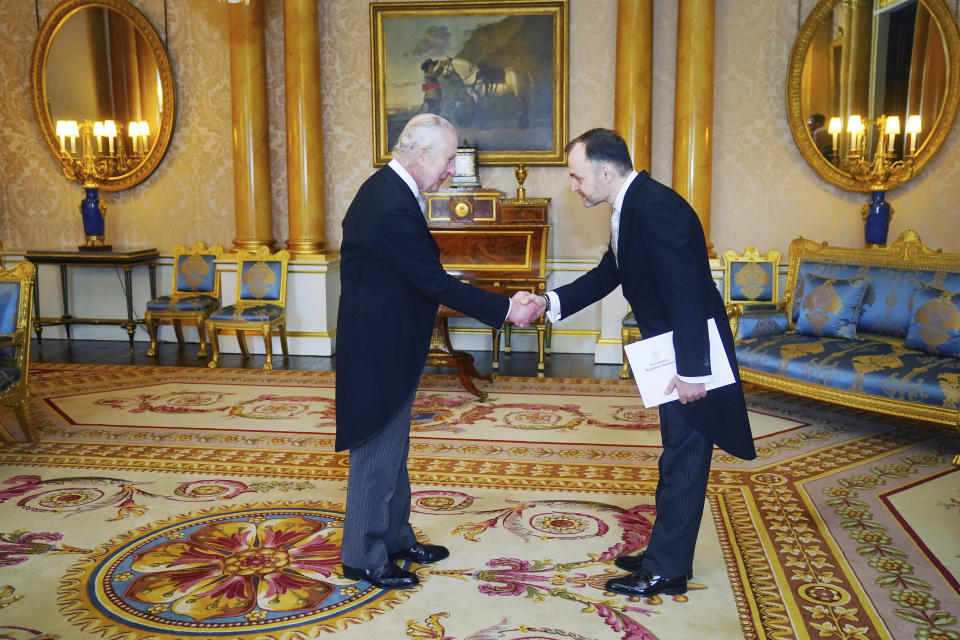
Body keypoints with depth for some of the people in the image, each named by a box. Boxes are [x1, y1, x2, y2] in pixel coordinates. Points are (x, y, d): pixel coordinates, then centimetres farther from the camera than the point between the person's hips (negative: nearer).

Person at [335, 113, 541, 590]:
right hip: (379, 351, -11)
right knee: (377, 453, 3)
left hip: (386, 345, 11)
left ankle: (396, 538, 35)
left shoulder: (388, 188, 8)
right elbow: (436, 283, -25)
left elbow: (422, 275, 12)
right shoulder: (394, 208, -26)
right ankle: (363, 557, 19)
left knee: (392, 449, 20)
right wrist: (505, 309, -18)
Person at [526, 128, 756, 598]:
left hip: (692, 358, -10)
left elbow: (687, 293, -27)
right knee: (677, 460, 19)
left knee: (682, 463, 2)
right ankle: (665, 555, 33)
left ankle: (665, 571, 15)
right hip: (673, 356, 10)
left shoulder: (656, 208, -24)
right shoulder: (631, 207, 9)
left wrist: (691, 370, -25)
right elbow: (607, 274, 16)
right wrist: (551, 302, 5)